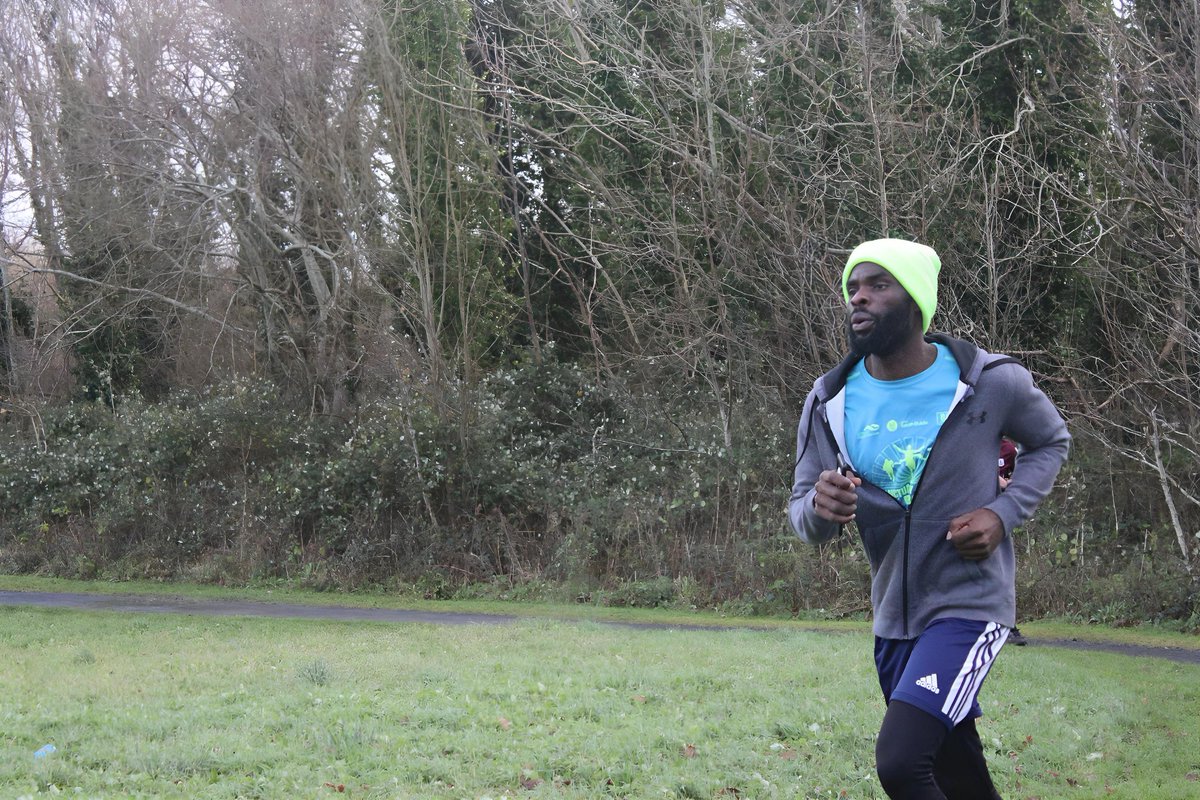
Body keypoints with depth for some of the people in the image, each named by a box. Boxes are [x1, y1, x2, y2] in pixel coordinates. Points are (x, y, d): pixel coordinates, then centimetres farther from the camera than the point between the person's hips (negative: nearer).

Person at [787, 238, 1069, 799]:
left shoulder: (991, 382, -12)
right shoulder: (830, 401, -3)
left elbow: (1051, 441, 7)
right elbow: (801, 512, 1)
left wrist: (1004, 513, -11)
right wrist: (818, 509, -25)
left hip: (969, 605, -5)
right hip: (893, 618, 5)